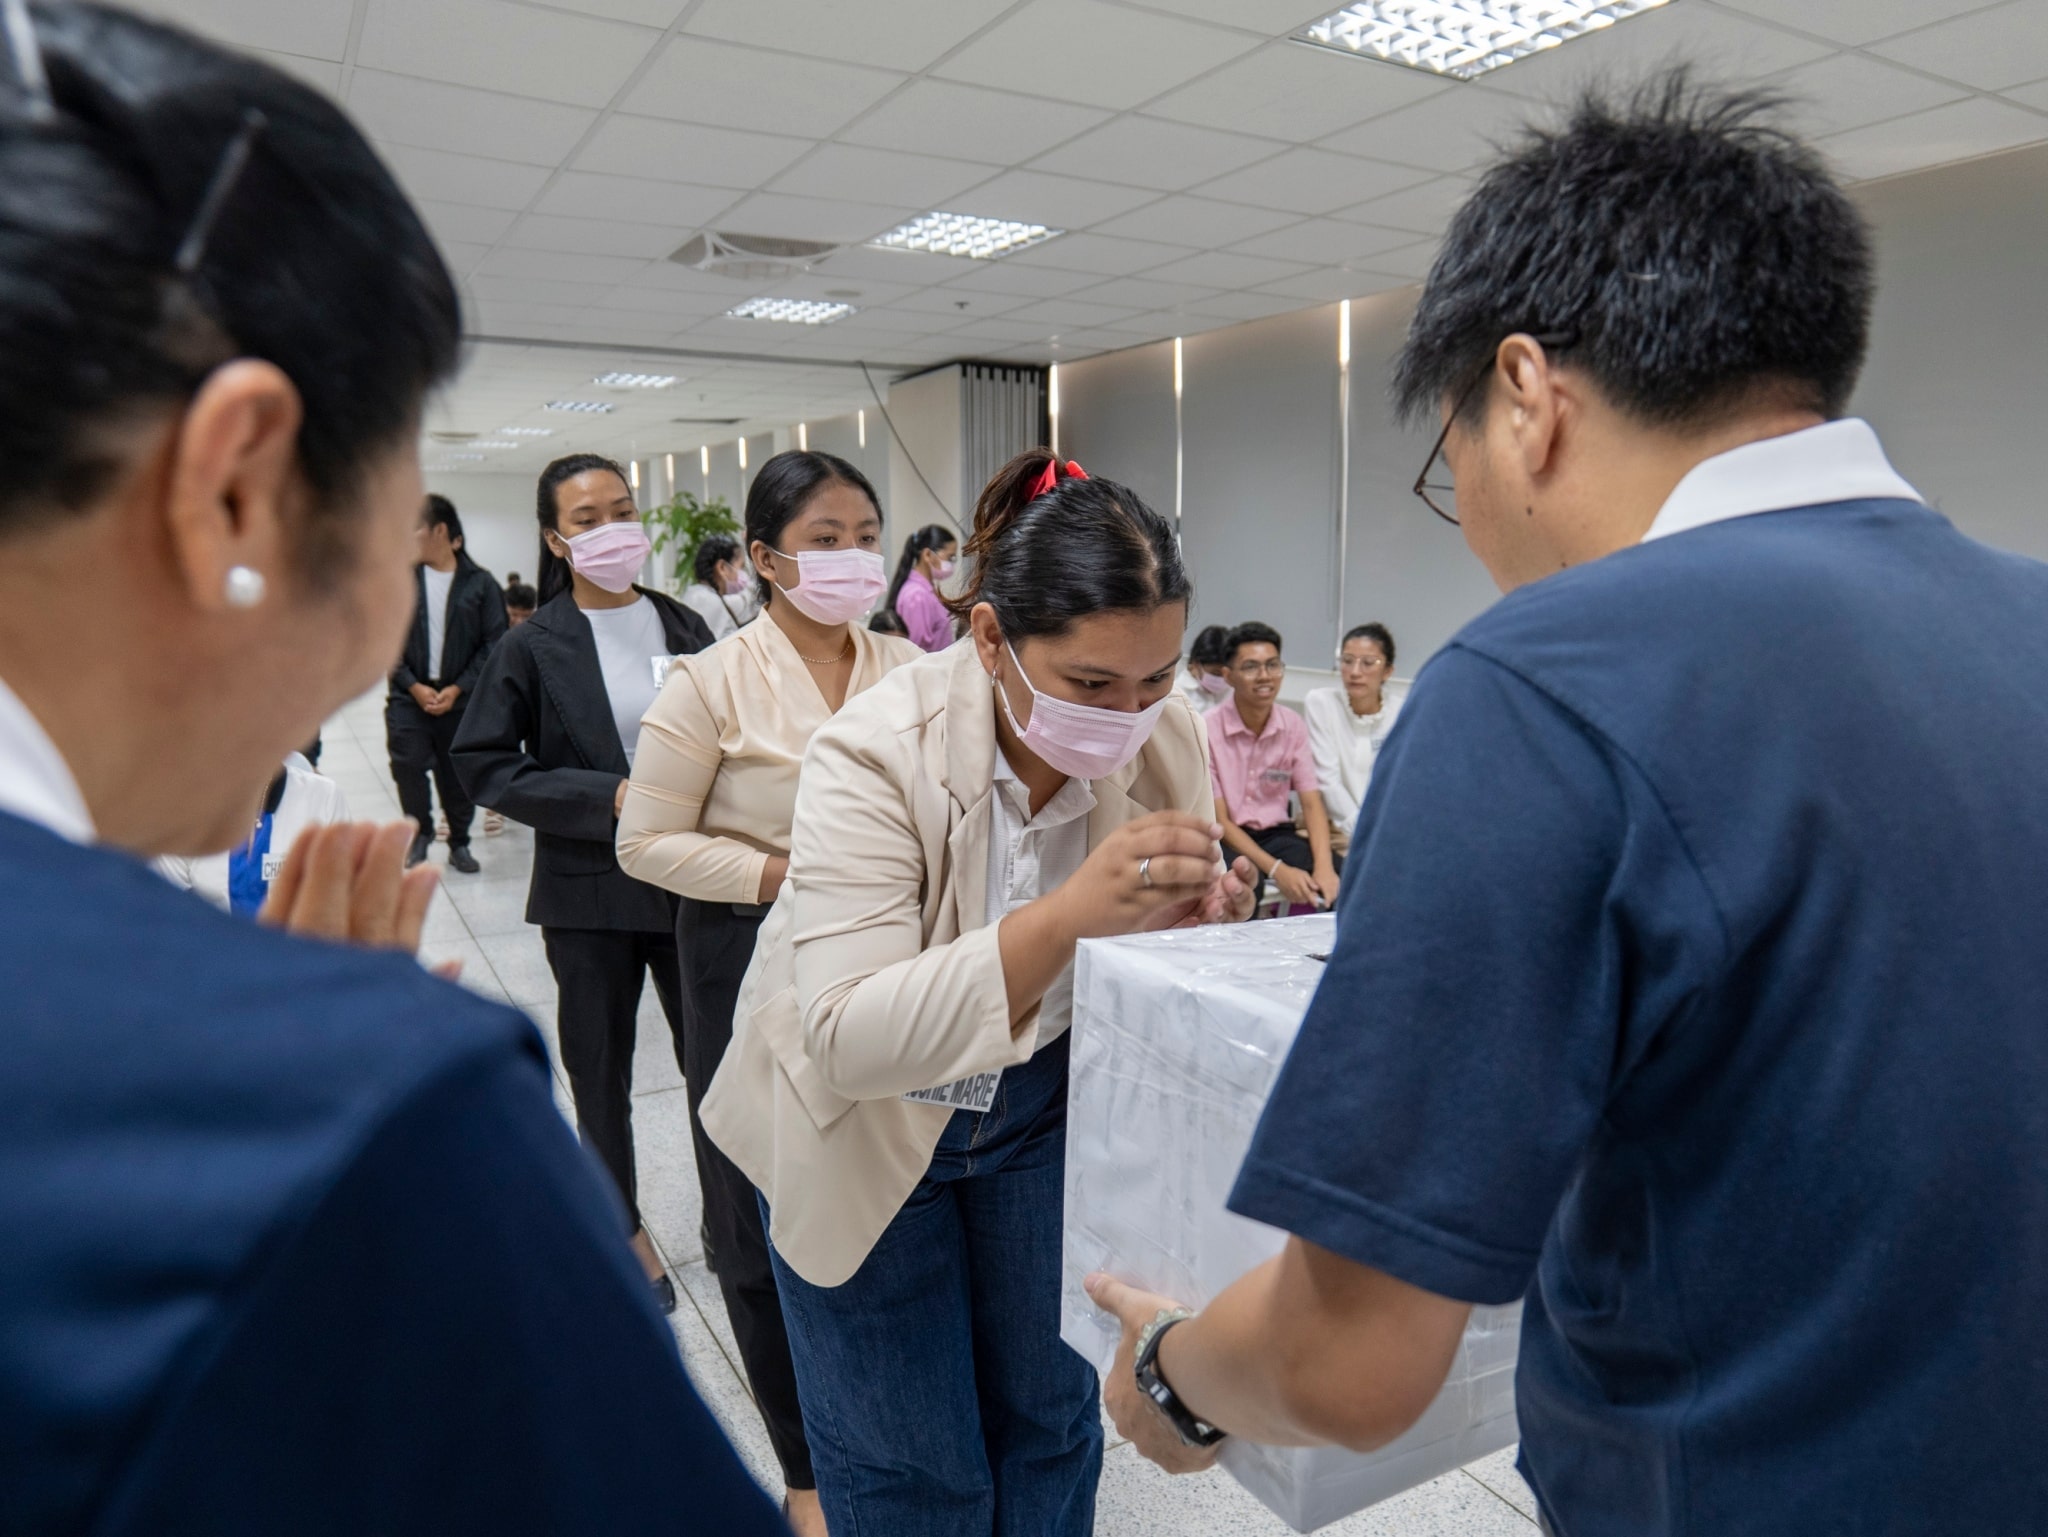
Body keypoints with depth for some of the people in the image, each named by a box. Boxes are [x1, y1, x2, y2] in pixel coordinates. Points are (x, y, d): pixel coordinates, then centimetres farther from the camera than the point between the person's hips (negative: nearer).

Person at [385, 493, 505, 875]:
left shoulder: (480, 583, -1)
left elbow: (492, 644, -3)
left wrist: (457, 689, -11)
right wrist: (414, 686, -9)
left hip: (460, 698, -1)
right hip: (409, 696, 1)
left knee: (457, 773, 6)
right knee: (408, 767, -9)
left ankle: (459, 843, 25)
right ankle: (420, 832, 16)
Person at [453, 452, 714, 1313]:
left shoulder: (684, 627, 1)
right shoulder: (536, 647, -6)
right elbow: (483, 765, -8)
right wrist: (607, 799, -16)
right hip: (590, 892, -1)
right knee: (600, 1072, 14)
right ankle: (622, 1226, 34)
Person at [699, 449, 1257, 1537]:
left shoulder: (1164, 743, -17)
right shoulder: (874, 753, -31)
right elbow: (850, 1038, -37)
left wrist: (1194, 930, -28)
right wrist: (1068, 913, -47)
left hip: (1046, 1102, 4)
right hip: (863, 1125, -3)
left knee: (1050, 1416, 19)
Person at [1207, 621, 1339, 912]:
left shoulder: (1294, 726, 1)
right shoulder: (1208, 730, -13)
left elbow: (1312, 803, -3)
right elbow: (1219, 821, -13)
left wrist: (1324, 866, -22)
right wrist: (1277, 870, -23)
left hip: (1276, 834, 5)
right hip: (1226, 839, -5)